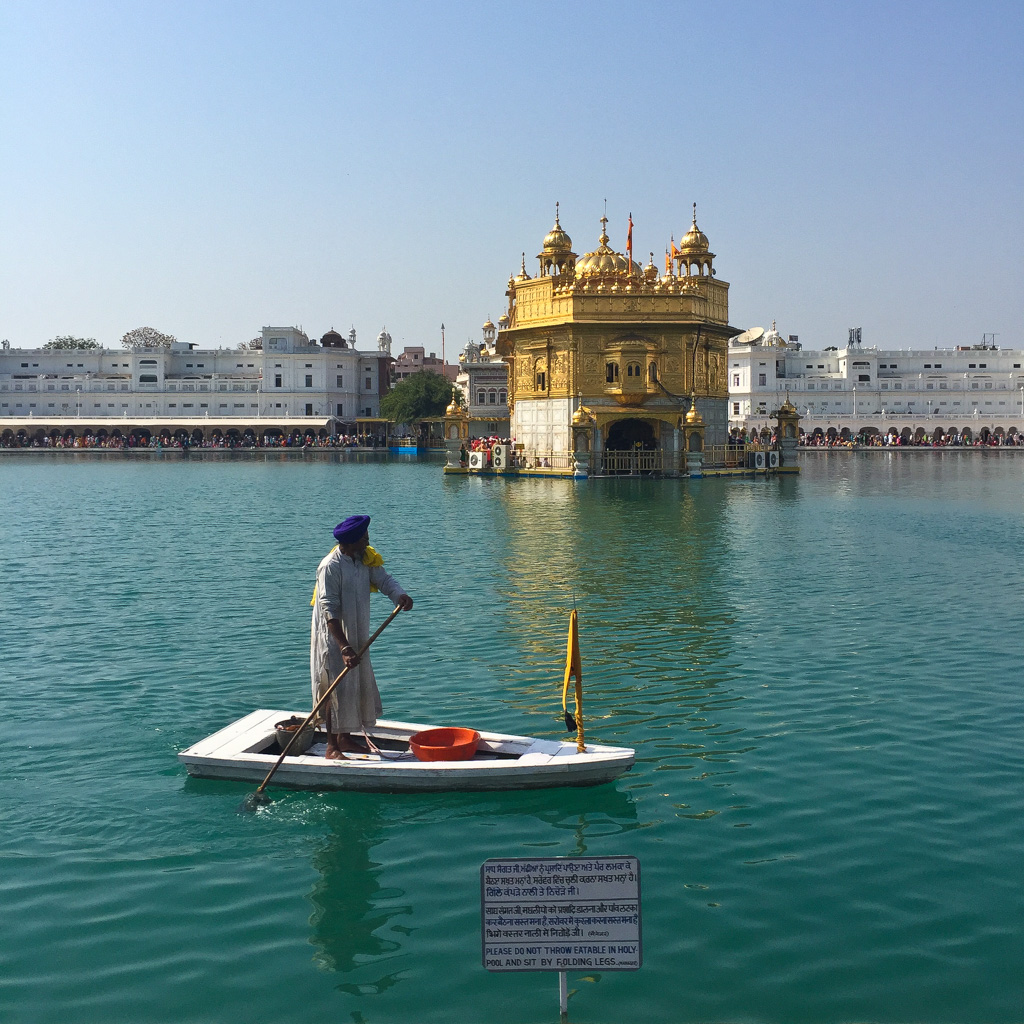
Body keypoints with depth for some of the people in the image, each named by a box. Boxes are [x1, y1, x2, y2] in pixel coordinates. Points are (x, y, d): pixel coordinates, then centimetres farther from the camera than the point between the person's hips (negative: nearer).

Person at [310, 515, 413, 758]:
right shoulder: (331, 567, -22)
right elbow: (330, 612, -26)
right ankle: (332, 747, 4)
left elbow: (384, 579, -5)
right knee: (336, 690, -5)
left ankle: (345, 738, 29)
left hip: (356, 636, 8)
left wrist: (400, 595, -29)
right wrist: (344, 648, -32)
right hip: (333, 638, -8)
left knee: (358, 686, 15)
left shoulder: (365, 560, 2)